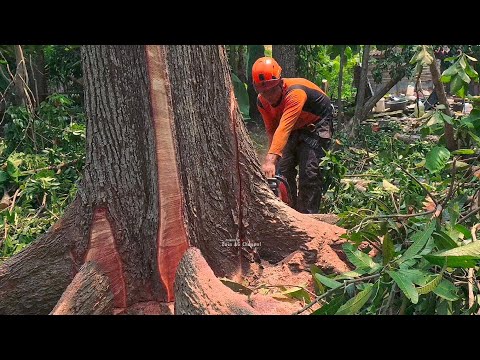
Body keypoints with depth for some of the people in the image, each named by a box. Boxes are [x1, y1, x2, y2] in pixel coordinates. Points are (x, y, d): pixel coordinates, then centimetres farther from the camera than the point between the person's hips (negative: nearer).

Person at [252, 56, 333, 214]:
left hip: (316, 125, -6)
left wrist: (270, 159, -57)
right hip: (294, 129, 6)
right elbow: (272, 130, -8)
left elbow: (284, 128, -48)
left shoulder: (295, 92, -37)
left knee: (309, 173, -16)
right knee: (282, 170, -1)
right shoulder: (262, 101, -15)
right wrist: (276, 156, -20)